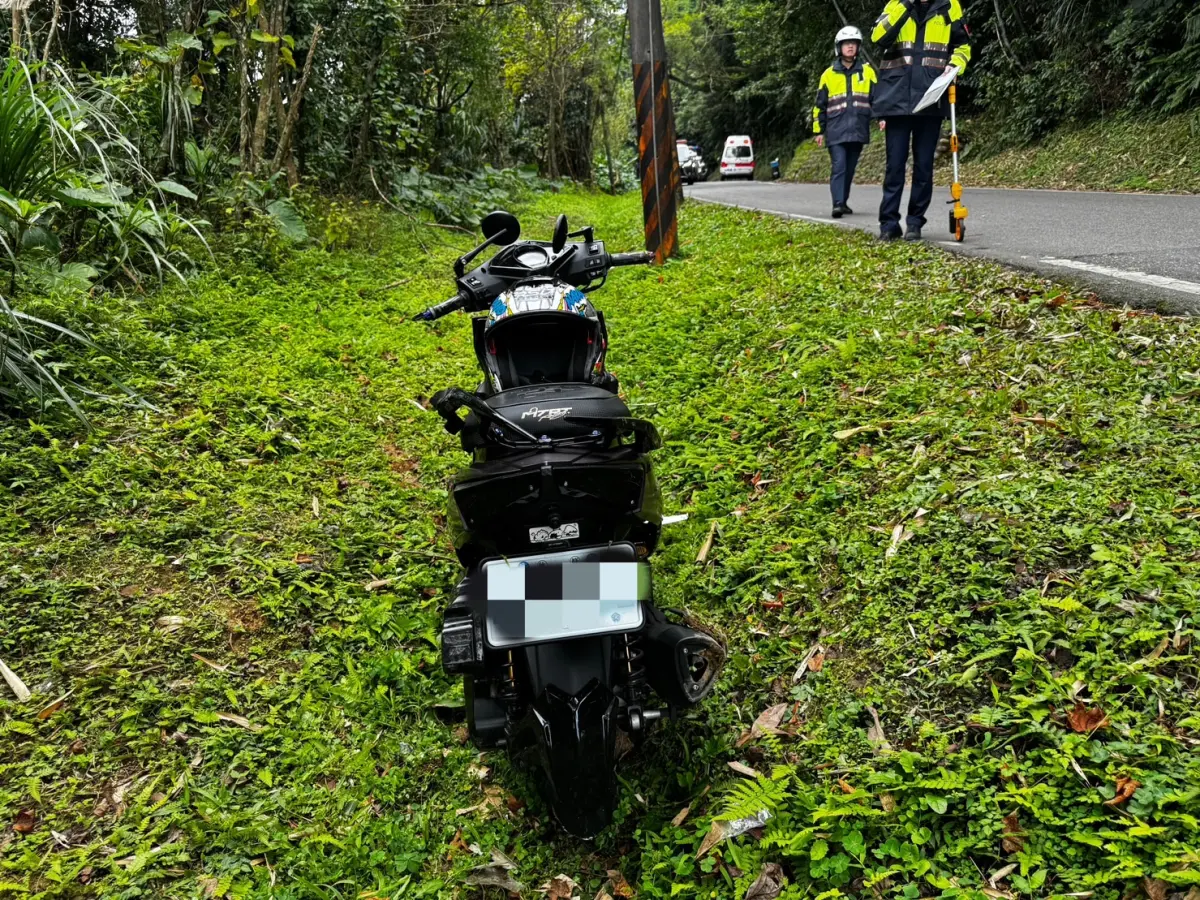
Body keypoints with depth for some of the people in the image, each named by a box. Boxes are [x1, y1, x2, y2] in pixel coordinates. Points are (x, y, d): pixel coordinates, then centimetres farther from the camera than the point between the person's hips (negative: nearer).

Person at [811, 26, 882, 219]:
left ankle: (843, 202, 18)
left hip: (858, 130, 2)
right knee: (839, 167, -14)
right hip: (836, 131, -2)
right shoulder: (829, 74, 8)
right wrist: (818, 131, 7)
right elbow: (820, 105, 10)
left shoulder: (867, 71, 10)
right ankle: (838, 204, -18)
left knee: (850, 169, 7)